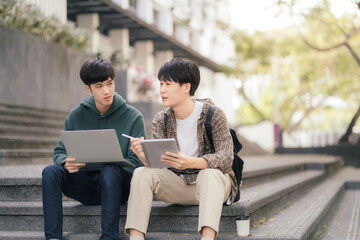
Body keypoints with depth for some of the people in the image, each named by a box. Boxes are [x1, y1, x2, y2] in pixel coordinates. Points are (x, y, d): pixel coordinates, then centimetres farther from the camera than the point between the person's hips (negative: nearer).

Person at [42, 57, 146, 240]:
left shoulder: (132, 117, -4)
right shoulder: (76, 115, 5)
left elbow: (136, 163, -9)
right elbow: (59, 152, 6)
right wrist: (66, 162, -19)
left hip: (115, 185, -3)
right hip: (85, 186, 3)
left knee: (110, 171, -35)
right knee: (50, 172, -22)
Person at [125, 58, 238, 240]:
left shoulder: (213, 114, -12)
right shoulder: (161, 120, 1)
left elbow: (226, 158, -22)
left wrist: (190, 162, -41)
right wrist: (144, 157, -33)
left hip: (213, 184, -4)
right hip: (178, 185, 4)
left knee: (210, 174, -36)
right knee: (142, 174, -19)